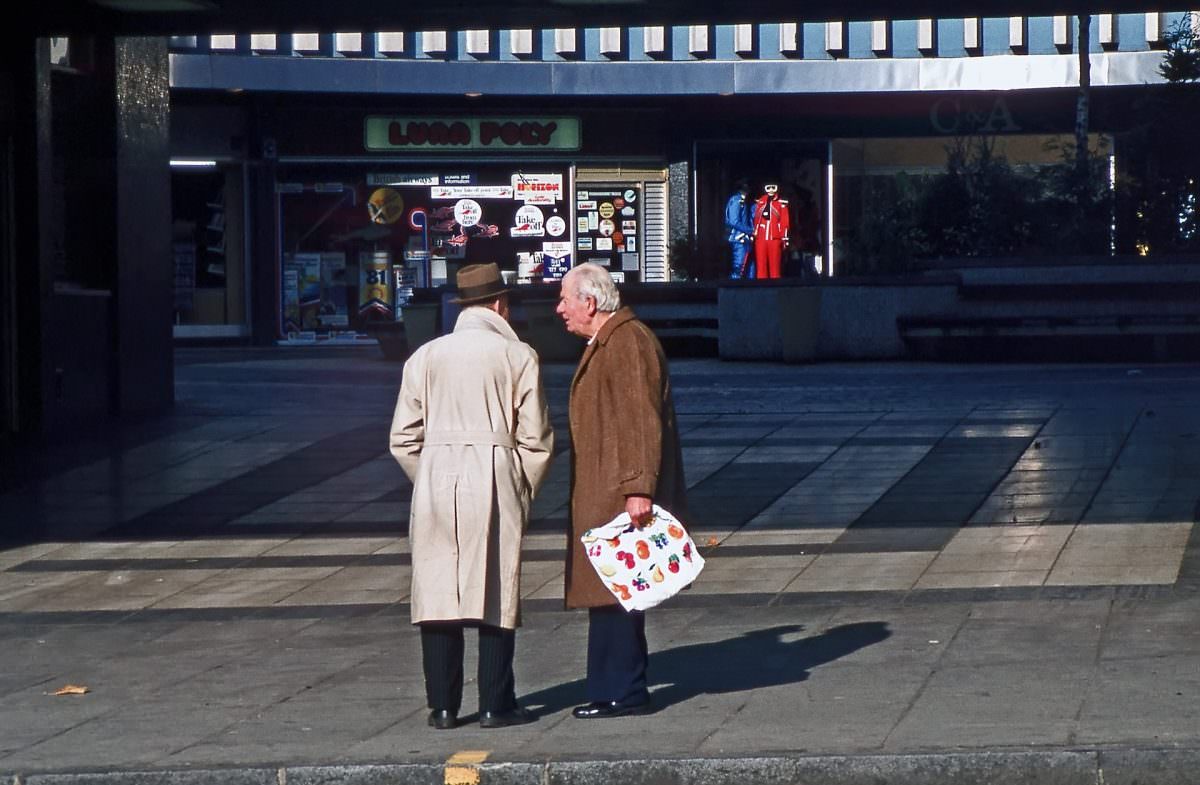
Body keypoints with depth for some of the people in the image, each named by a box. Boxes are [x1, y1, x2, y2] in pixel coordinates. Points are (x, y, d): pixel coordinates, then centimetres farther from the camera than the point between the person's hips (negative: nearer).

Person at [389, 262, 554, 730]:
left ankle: (443, 705, 5)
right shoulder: (517, 357, 0)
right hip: (495, 481, -3)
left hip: (435, 480, 3)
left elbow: (404, 438, 8)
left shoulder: (426, 358, 8)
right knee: (496, 594, 2)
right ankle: (495, 705, 3)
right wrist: (524, 492, 10)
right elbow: (536, 438, -2)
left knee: (437, 592, 5)